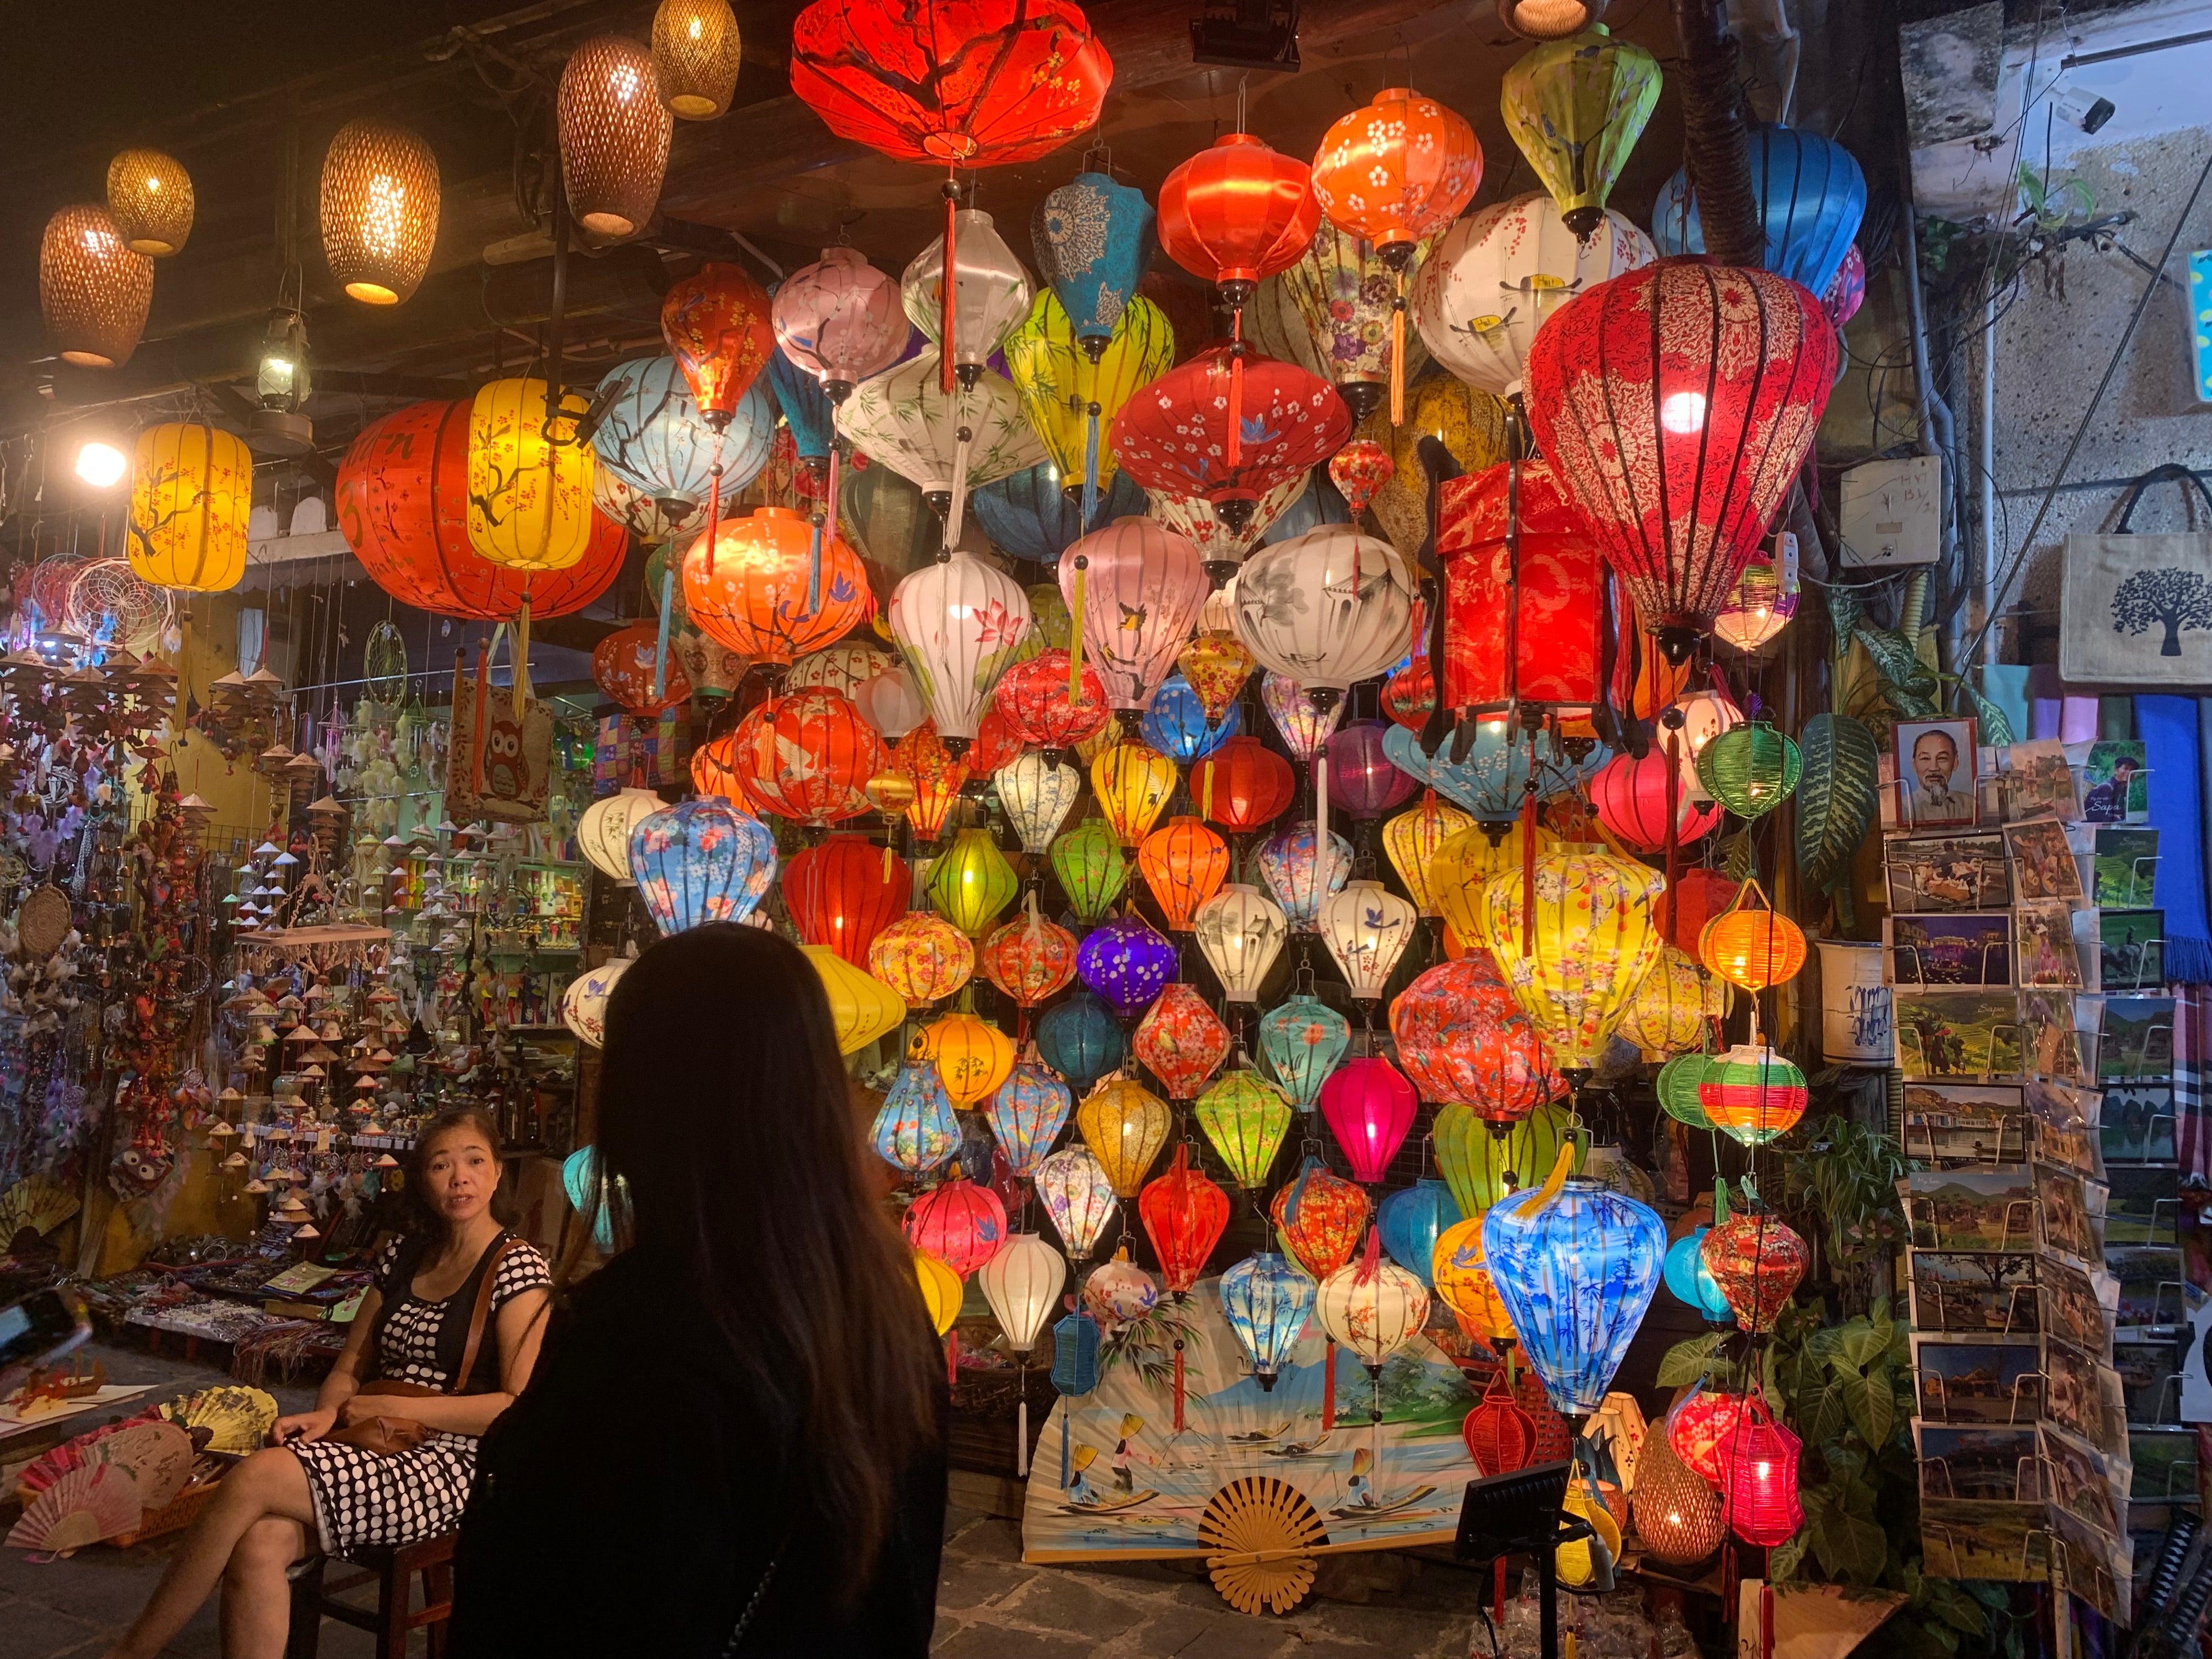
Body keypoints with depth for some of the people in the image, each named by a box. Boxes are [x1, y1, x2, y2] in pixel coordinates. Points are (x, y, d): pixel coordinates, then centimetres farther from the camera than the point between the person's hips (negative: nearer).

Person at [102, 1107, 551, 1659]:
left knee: (255, 1478, -22)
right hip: (376, 1450, 6)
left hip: (452, 1468, -5)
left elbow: (521, 1407, -13)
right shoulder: (403, 1255, 14)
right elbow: (349, 1367, 19)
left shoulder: (518, 1267, -7)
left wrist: (390, 1407, -11)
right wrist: (326, 1414, -4)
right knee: (259, 1544, -26)